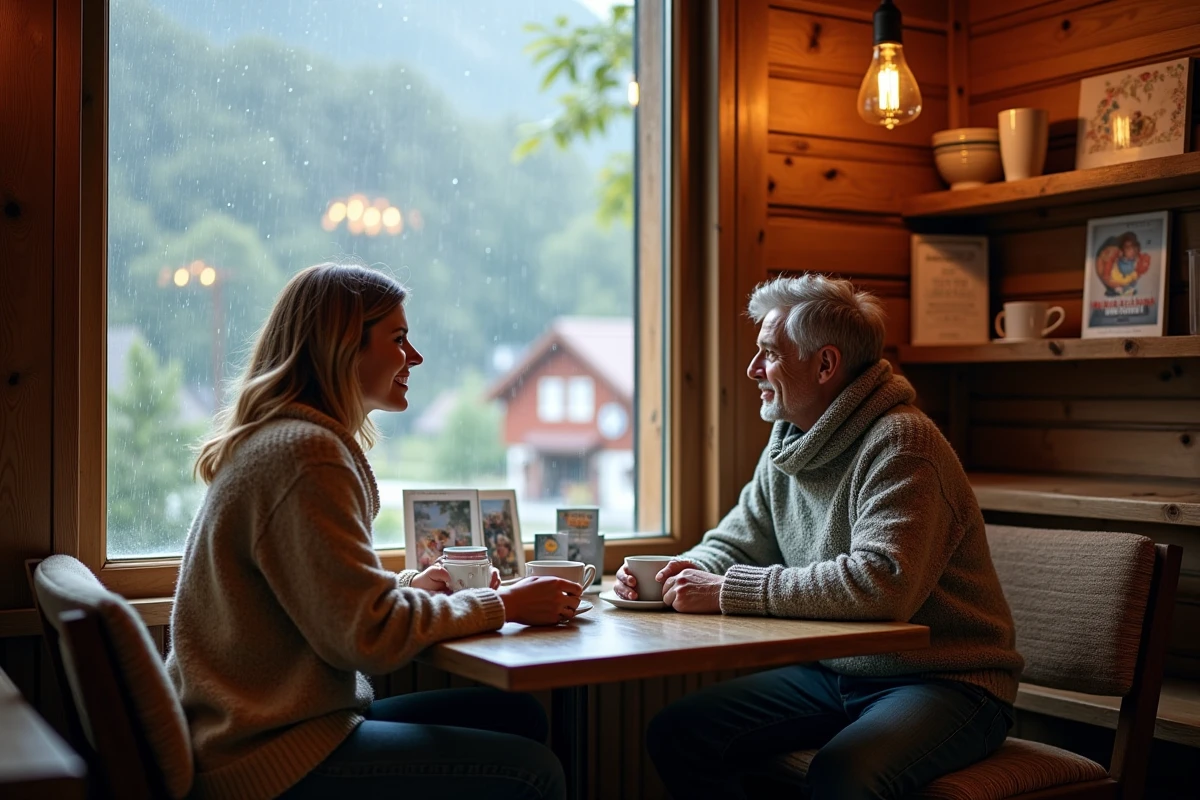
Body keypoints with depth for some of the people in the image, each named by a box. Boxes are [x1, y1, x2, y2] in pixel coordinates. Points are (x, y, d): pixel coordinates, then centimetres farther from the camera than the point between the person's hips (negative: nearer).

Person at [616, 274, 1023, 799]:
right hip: (837, 673, 8)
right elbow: (734, 544, 16)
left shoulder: (900, 443, -20)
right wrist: (683, 573, -8)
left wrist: (728, 591, -28)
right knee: (676, 733, -4)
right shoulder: (787, 441, 7)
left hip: (948, 682, -8)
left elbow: (881, 585, -32)